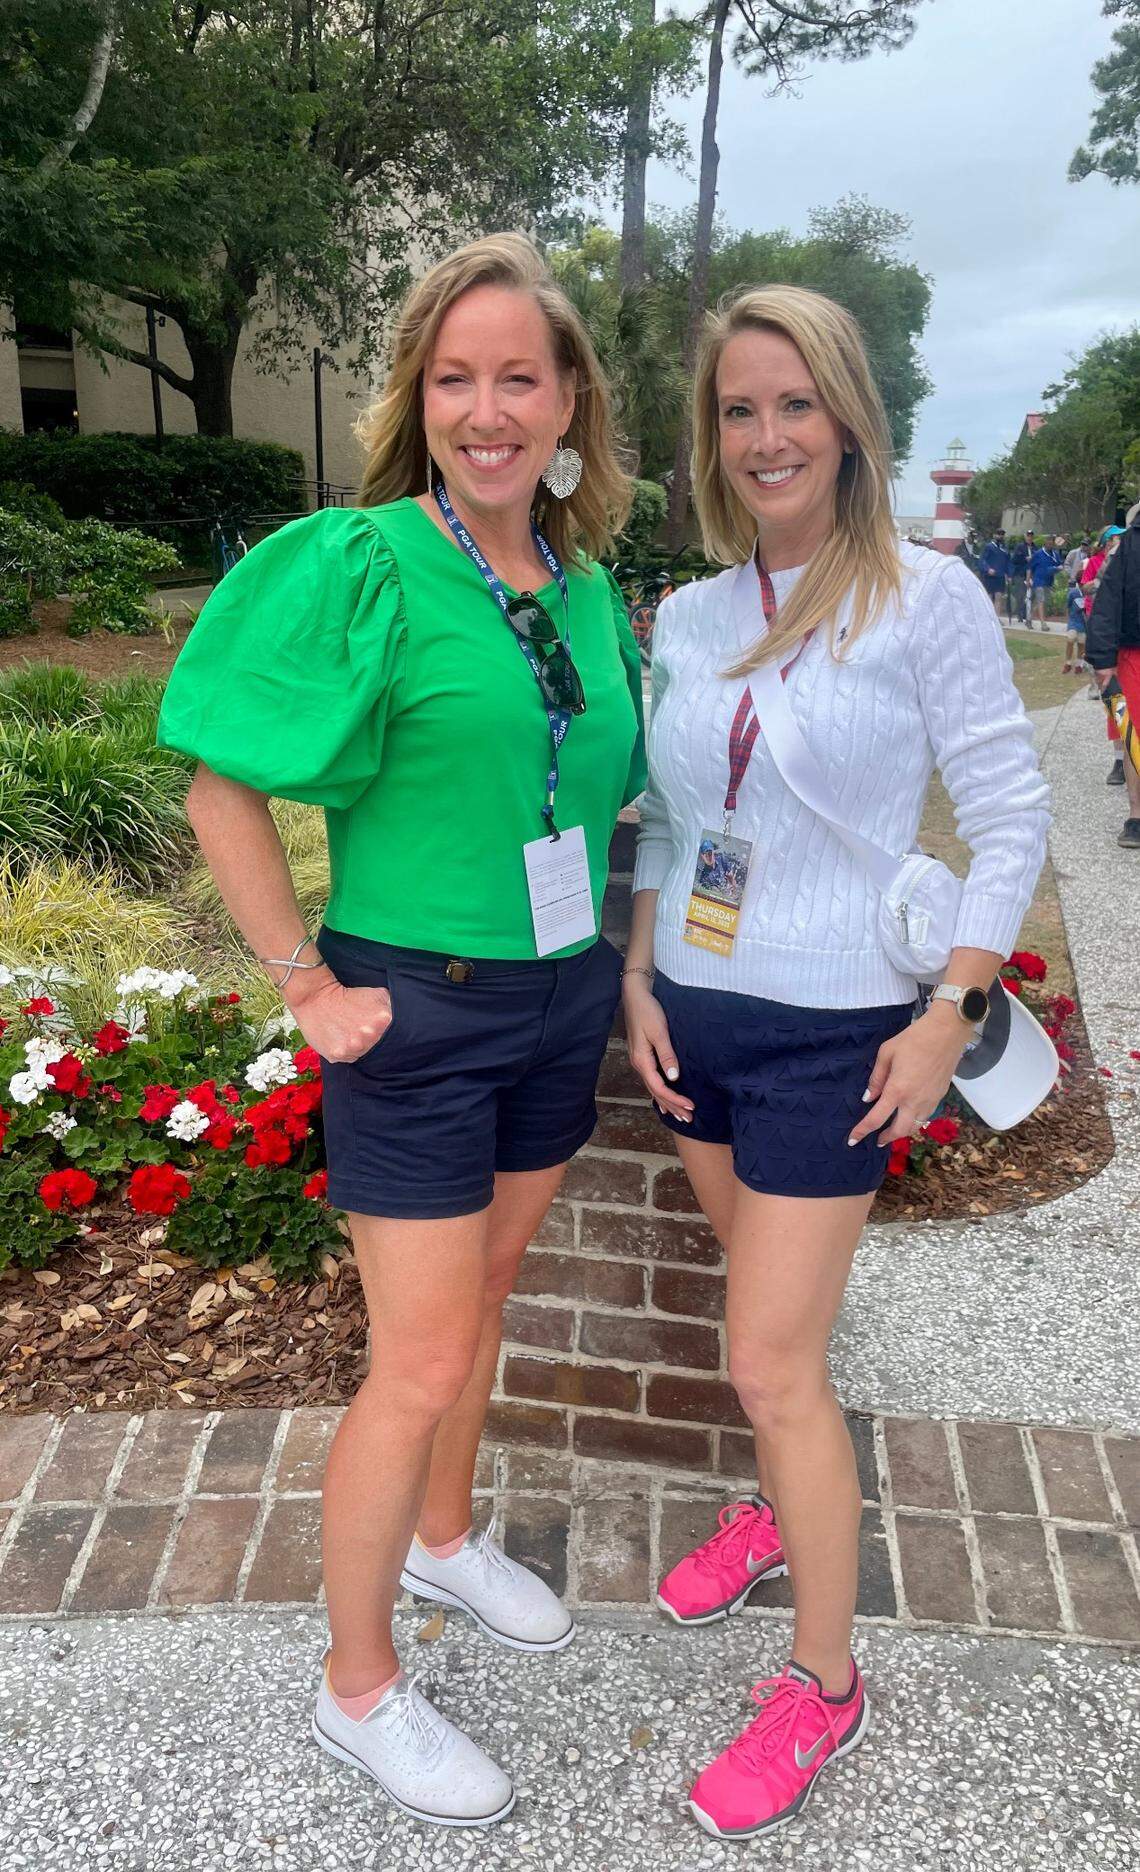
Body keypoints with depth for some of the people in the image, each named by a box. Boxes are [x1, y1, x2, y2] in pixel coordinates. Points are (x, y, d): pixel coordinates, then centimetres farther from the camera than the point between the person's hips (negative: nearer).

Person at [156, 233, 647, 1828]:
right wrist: (308, 986, -15)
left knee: (482, 1295, 22)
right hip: (417, 1012, -6)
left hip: (562, 1000, 6)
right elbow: (224, 789, -15)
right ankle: (359, 1689, 25)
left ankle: (442, 1538, 47)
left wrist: (614, 949, 10)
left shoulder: (589, 588, 4)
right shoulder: (361, 565, -15)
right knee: (421, 1369, 2)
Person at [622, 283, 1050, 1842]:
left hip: (831, 1036, -5)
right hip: (697, 1019, 5)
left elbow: (1010, 821, -8)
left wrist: (950, 1019, -12)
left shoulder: (927, 600, -10)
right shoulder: (686, 618, 4)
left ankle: (824, 1683, 20)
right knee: (764, 1298, 22)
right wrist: (640, 984, 4)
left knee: (773, 1359, -1)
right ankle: (781, 1513, 47)